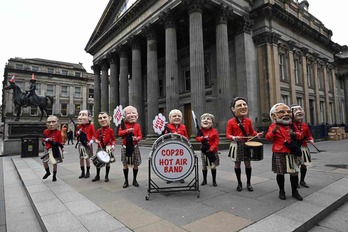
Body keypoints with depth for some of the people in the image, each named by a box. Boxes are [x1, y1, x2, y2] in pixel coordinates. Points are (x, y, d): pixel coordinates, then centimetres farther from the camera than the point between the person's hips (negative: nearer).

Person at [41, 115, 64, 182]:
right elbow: (43, 139, 2)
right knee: (44, 161, 7)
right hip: (48, 149, 3)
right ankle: (48, 172, 32)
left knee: (54, 163, 4)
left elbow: (60, 141, -1)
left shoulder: (58, 132, -5)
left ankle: (54, 175, 19)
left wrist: (61, 147, -1)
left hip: (55, 149, -3)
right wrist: (48, 139, -18)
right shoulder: (46, 131, 0)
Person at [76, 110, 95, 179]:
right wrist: (78, 132, -8)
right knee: (81, 158, 9)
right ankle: (82, 172, 21)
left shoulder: (91, 126, -6)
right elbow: (77, 135, 14)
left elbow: (93, 135, -5)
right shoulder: (79, 126, 6)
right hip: (80, 144, 5)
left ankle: (88, 172, 15)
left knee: (87, 158, 0)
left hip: (87, 144, -4)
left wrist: (91, 142, -16)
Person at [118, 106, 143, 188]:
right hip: (125, 147, 0)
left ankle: (134, 180, 23)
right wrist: (127, 130, -21)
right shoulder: (123, 125, 1)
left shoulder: (137, 125, 1)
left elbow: (140, 135, 0)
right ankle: (126, 181, 20)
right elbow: (119, 133, -8)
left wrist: (137, 138, -21)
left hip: (134, 147, 1)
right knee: (125, 164, 7)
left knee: (135, 164, 7)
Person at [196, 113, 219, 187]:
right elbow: (197, 138, -9)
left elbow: (216, 141, -10)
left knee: (213, 166, 7)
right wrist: (203, 138, -26)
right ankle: (204, 180, 27)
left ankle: (214, 181, 21)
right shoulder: (200, 131, -3)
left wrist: (212, 148, -20)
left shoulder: (214, 131, -8)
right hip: (204, 151, 2)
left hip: (212, 151, -2)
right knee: (204, 166, 13)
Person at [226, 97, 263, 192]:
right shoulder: (231, 122, -9)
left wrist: (257, 134, -8)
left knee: (248, 163, 9)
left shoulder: (248, 121, 2)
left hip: (247, 144, 3)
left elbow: (251, 132, 12)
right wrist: (233, 138, -28)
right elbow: (228, 135, -8)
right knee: (237, 164, 8)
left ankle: (248, 183, 25)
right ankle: (239, 183, 25)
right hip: (237, 145, -2)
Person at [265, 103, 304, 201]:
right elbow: (268, 137, -15)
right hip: (279, 154, -4)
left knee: (294, 172, 9)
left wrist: (294, 133, -18)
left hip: (292, 153, 4)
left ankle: (295, 191, 26)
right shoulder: (273, 126, -6)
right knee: (280, 173, 7)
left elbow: (300, 135, 3)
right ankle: (281, 191, 24)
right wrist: (273, 131, -33)